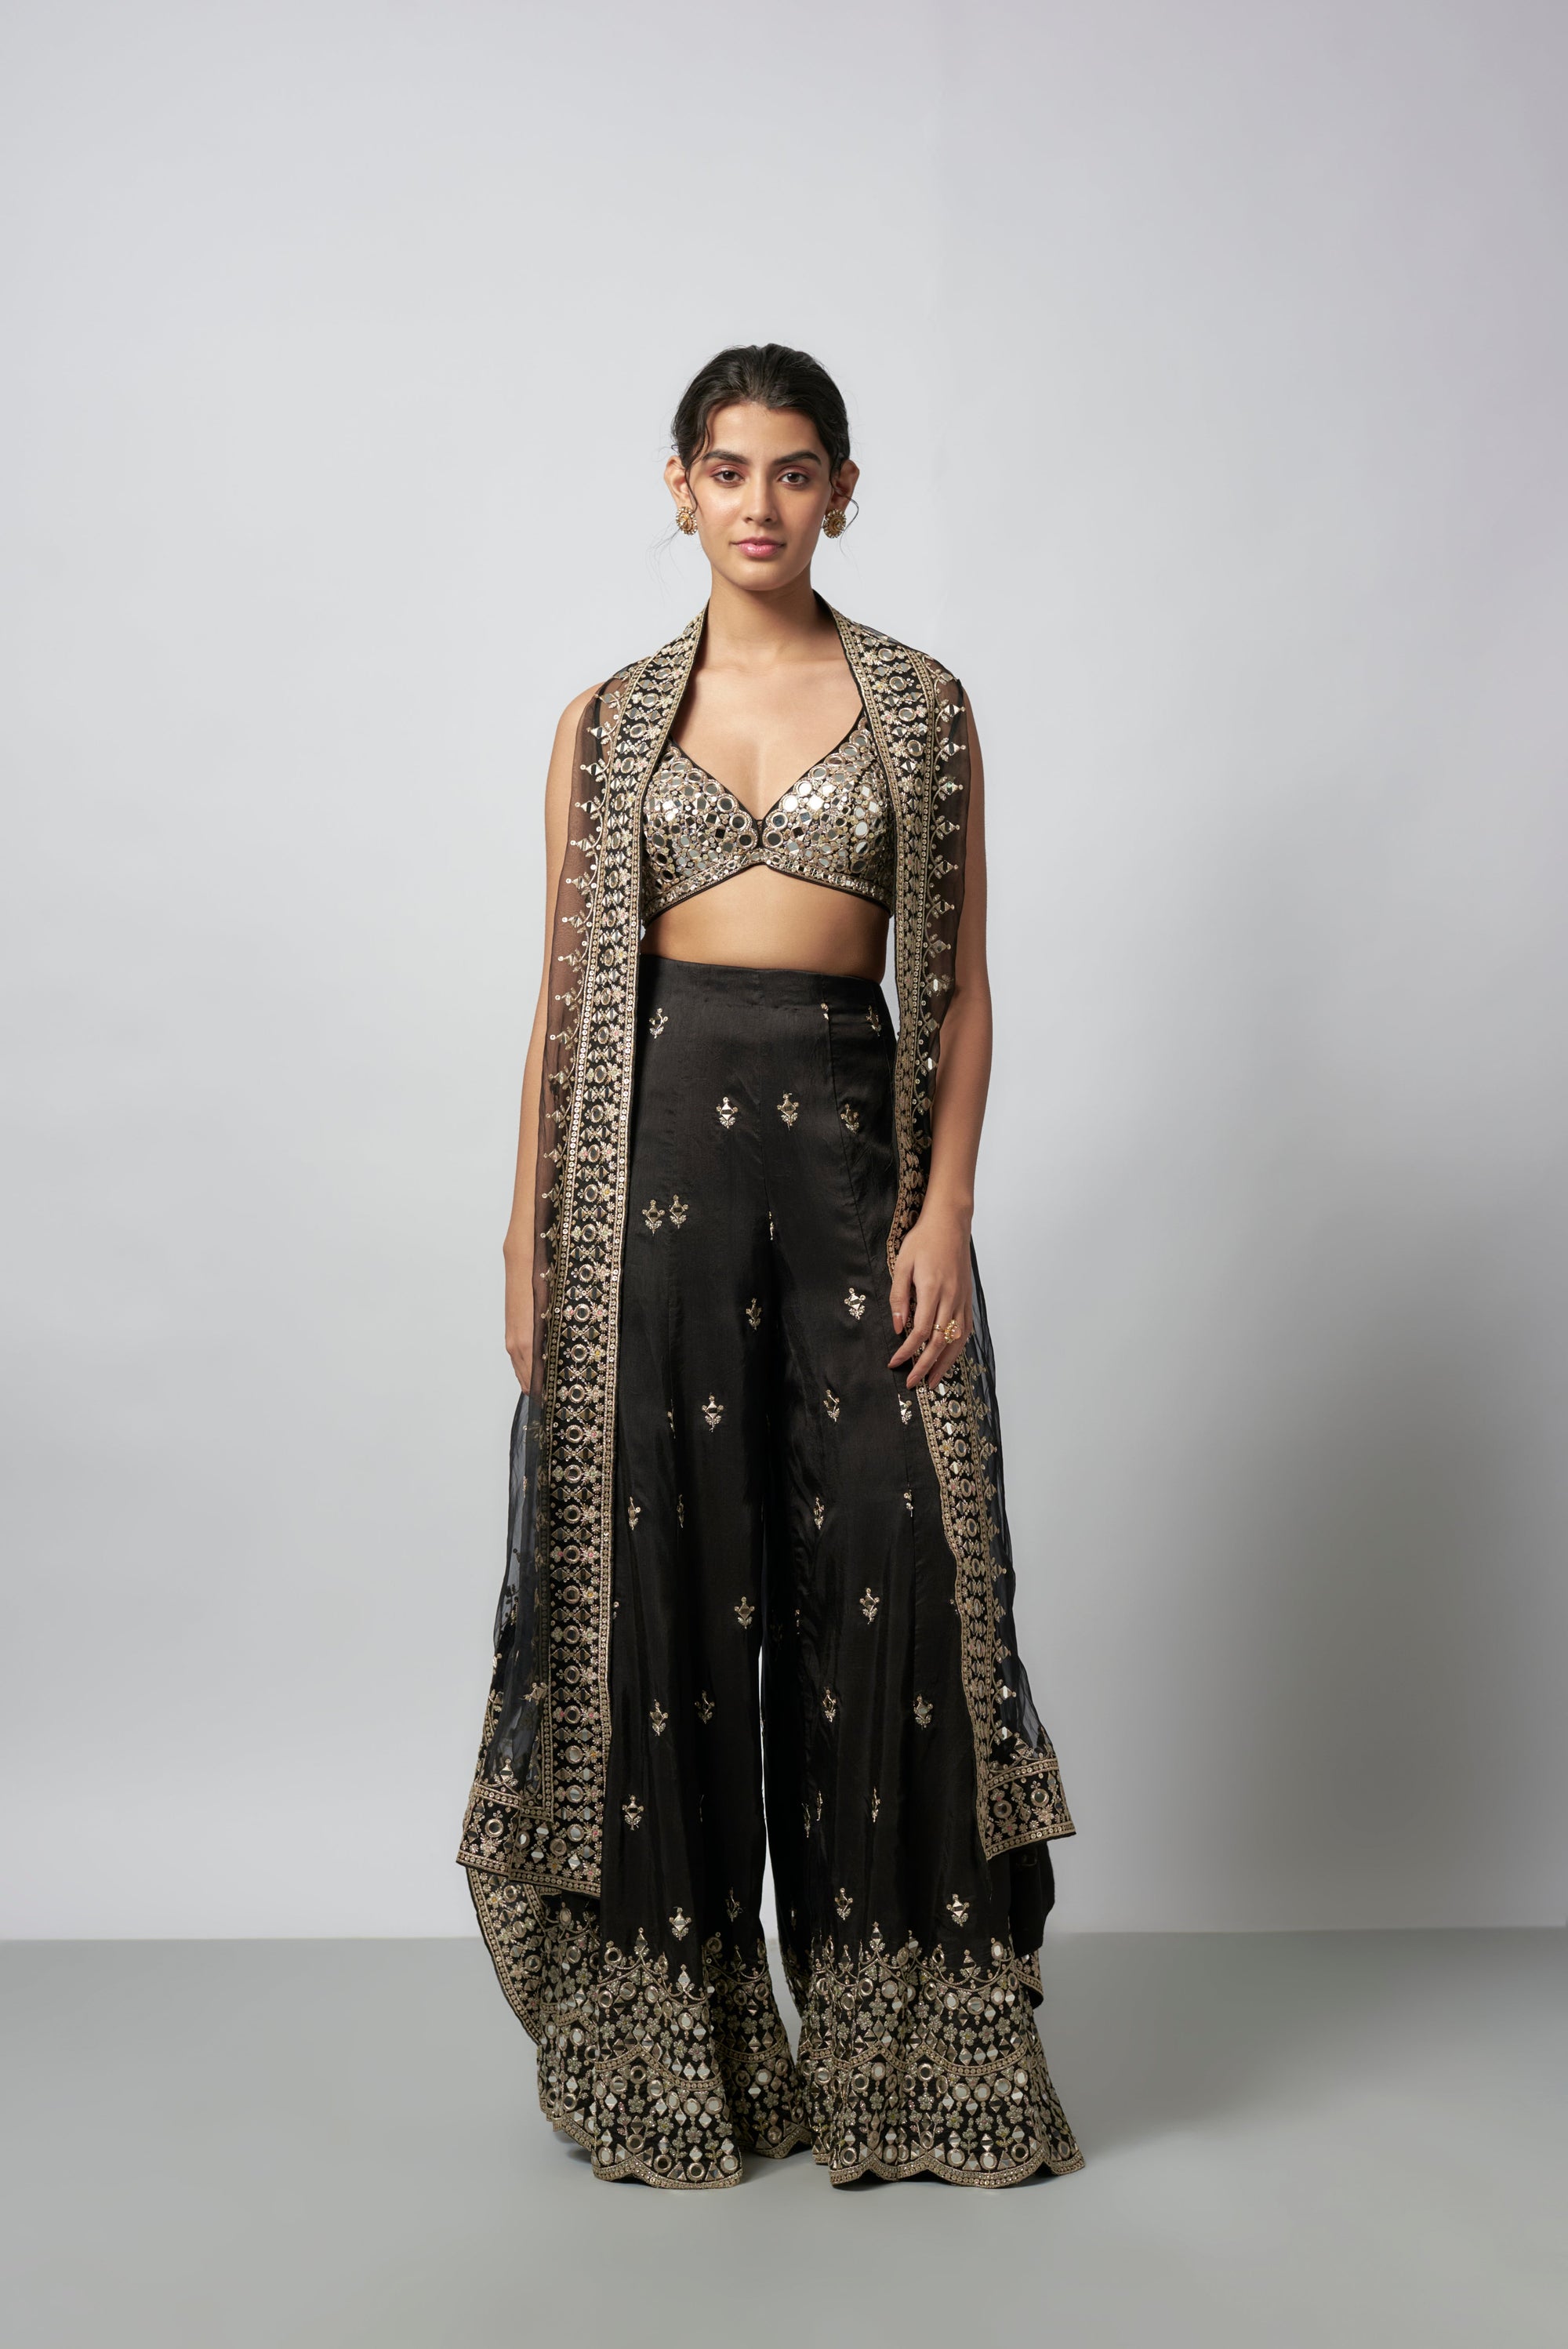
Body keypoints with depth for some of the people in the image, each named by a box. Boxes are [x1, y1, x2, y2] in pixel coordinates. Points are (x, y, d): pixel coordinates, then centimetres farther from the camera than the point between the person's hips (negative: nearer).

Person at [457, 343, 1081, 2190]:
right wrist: (530, 1237, 2)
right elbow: (563, 993, 9)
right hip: (656, 1143, 1)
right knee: (659, 1570, 2)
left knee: (885, 1572, -2)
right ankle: (674, 2049, 16)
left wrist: (944, 1209, -6)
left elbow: (960, 983, 6)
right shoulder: (608, 723, 10)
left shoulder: (922, 708, 9)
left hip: (851, 1135, 0)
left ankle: (904, 2048, 13)